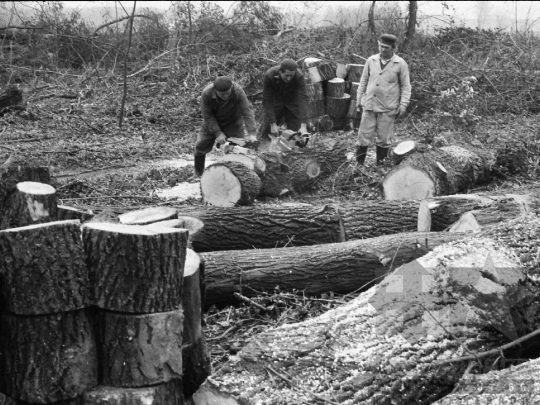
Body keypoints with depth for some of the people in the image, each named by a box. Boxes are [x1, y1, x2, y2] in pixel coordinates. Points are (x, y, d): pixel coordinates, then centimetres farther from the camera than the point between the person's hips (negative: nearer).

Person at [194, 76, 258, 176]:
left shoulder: (238, 92, -33)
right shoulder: (206, 94, -31)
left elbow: (247, 112, -33)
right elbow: (207, 116, -21)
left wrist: (252, 134, -41)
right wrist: (218, 133, -26)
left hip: (233, 122, -1)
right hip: (212, 122, 1)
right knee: (202, 146, 2)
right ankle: (198, 174, 25)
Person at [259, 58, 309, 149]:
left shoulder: (299, 76, -31)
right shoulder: (269, 75, -31)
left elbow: (303, 99, -34)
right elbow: (267, 101, -26)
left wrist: (303, 125, -42)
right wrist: (273, 124, -30)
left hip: (292, 102, 0)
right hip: (275, 102, 0)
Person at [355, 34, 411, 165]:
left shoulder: (400, 64, -3)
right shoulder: (371, 61, 4)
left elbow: (405, 86, 1)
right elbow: (363, 81, 13)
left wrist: (403, 104, -6)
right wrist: (359, 99, 12)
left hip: (388, 108, -2)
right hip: (369, 104, 2)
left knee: (383, 139, 5)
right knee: (364, 136, 2)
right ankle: (358, 163, 10)